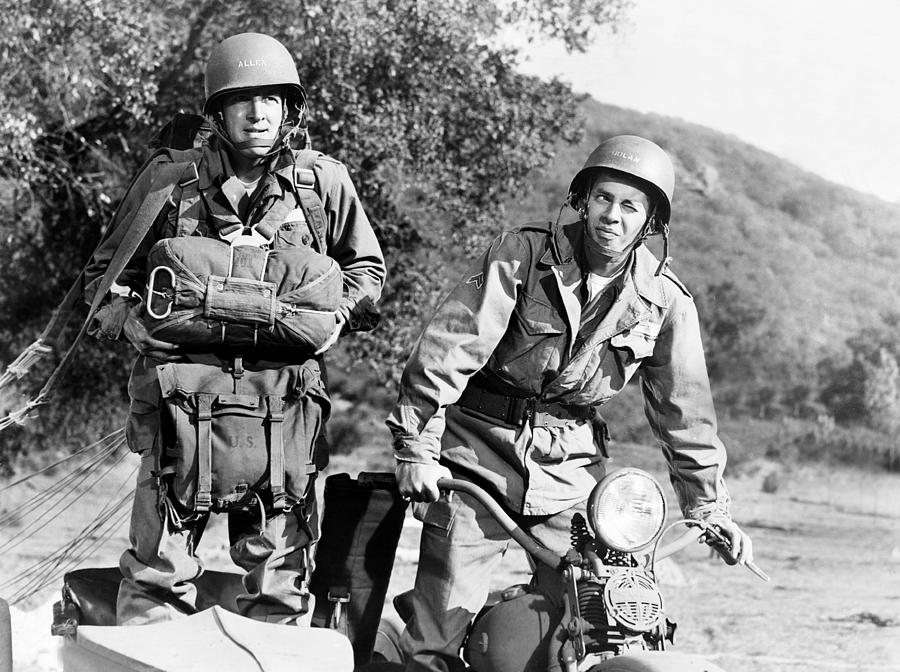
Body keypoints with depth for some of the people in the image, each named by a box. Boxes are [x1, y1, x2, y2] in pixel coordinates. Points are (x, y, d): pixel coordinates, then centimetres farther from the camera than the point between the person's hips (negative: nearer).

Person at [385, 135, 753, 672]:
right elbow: (450, 348, -13)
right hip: (479, 452, -3)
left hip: (570, 467, 3)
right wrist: (417, 447, -18)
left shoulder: (666, 300, 1)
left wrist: (709, 504, 9)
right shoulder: (522, 254, -8)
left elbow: (683, 408, 9)